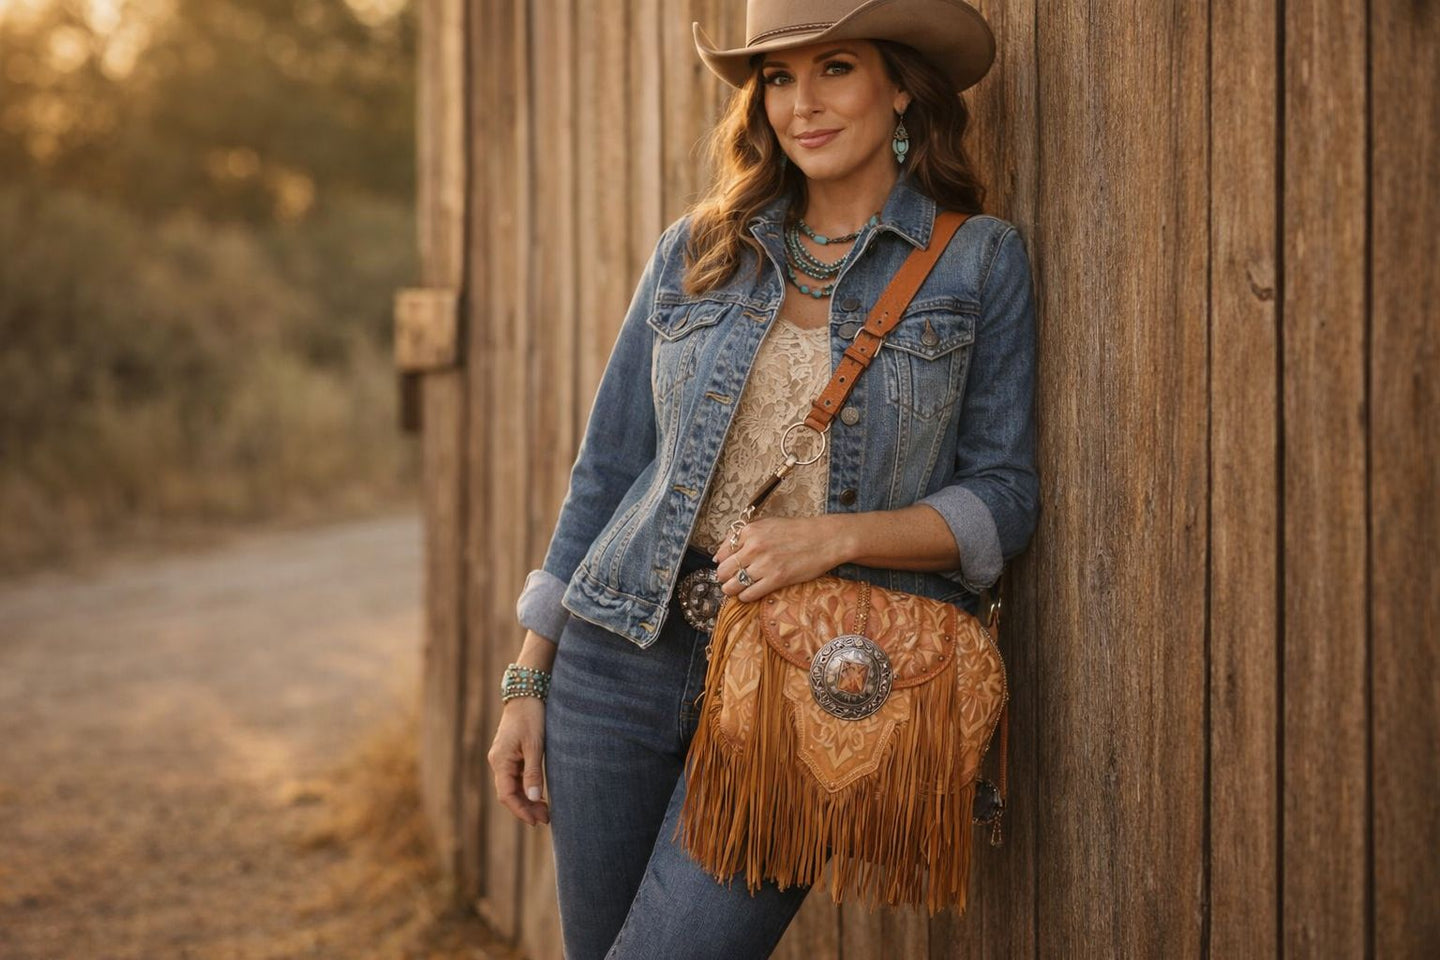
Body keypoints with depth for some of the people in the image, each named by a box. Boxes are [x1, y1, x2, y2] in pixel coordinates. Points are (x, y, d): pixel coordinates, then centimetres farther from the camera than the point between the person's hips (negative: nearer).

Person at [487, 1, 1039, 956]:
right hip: (625, 653, 3)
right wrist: (528, 676, 7)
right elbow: (607, 471, 10)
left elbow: (1002, 498, -2)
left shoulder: (980, 260, 1)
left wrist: (838, 535, -19)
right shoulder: (697, 252, 8)